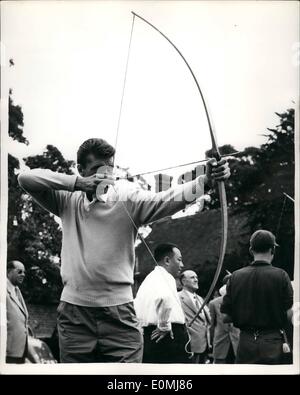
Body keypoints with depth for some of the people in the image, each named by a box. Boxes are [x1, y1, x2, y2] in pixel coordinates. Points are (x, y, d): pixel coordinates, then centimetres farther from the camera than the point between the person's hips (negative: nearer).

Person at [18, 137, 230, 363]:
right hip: (74, 312, 1)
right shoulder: (68, 201, 7)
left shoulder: (126, 199, 0)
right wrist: (77, 183, -11)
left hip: (119, 311, -1)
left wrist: (205, 181, -35)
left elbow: (166, 200, -16)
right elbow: (26, 178, 0)